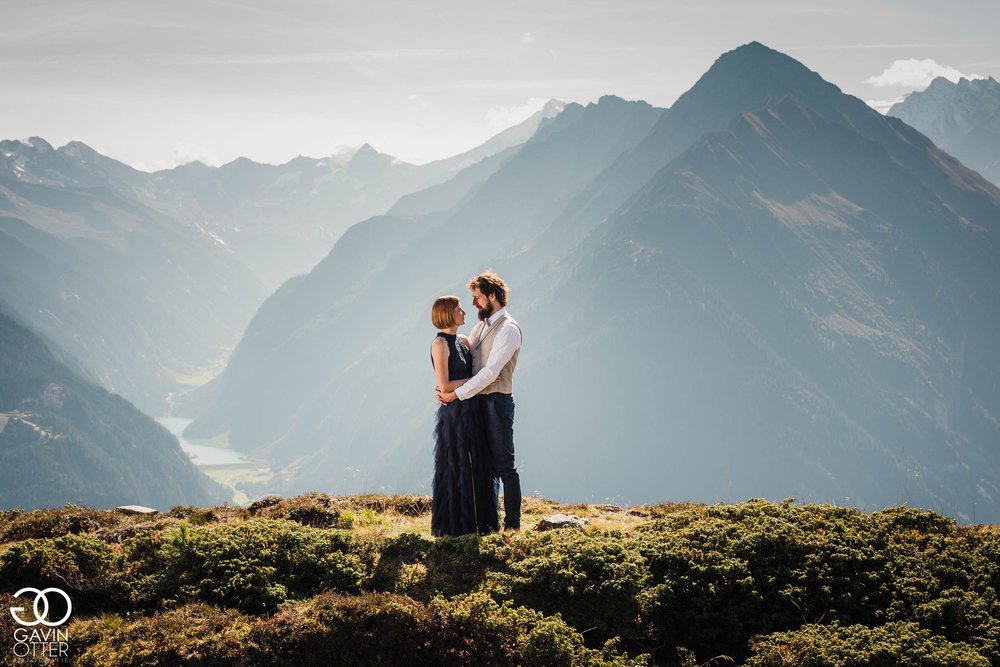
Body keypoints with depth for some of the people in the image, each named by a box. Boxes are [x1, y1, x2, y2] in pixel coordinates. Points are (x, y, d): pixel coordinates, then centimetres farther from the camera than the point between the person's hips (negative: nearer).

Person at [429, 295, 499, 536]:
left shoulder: (463, 341, 12)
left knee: (477, 467, 11)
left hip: (472, 411, 8)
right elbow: (444, 385, -16)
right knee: (456, 469, -1)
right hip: (454, 413, -8)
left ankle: (477, 521, 18)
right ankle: (454, 524, 8)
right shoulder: (440, 344, -11)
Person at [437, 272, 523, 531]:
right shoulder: (481, 327, 16)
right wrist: (445, 389, 0)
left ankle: (512, 523, 0)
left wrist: (457, 394, -20)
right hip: (477, 402, 9)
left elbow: (490, 372, -20)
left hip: (497, 402, -9)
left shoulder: (508, 330, -13)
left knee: (503, 465, -4)